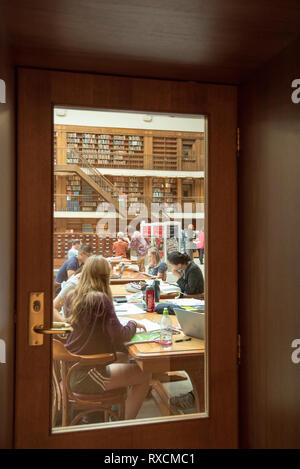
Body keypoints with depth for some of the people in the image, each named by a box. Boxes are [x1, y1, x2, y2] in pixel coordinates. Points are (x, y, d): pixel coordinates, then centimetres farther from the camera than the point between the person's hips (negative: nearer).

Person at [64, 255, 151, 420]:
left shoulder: (71, 296, 2)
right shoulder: (100, 299, -21)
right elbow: (120, 336, -19)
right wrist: (133, 324, -1)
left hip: (69, 368, 9)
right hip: (85, 375, -8)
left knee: (121, 358, 28)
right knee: (145, 374, 2)